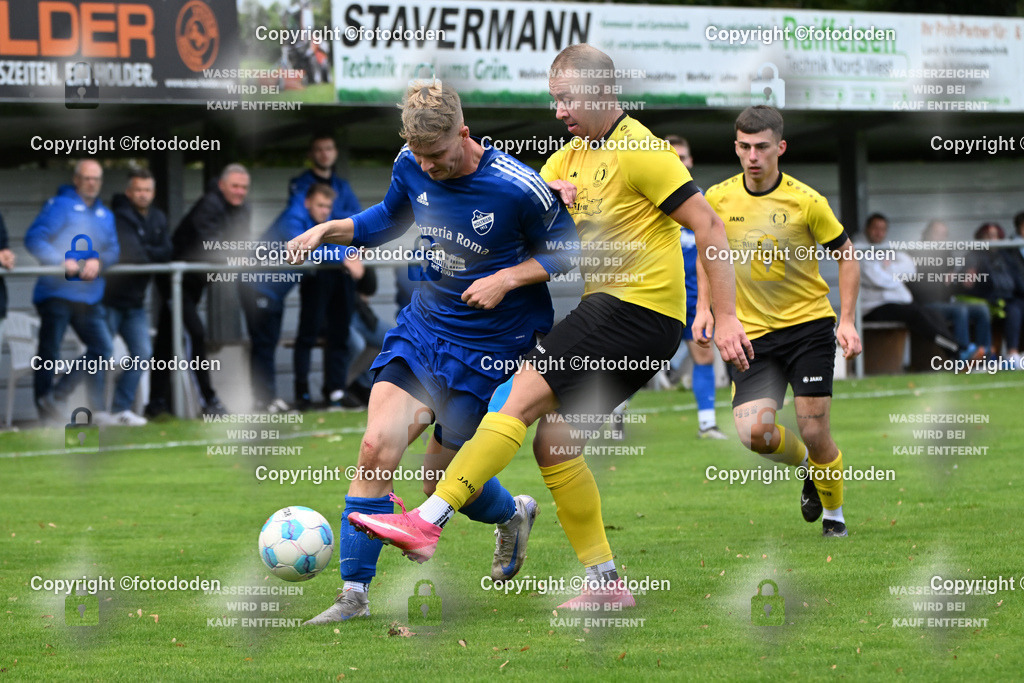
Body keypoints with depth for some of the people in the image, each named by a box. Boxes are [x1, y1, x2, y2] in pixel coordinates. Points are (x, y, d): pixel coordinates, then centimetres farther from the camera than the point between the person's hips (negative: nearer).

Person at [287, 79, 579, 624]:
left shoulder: (517, 188, -21)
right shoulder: (411, 167, -5)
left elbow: (564, 250, -7)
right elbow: (390, 219, 17)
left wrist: (506, 278, -21)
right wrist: (328, 230, 3)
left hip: (487, 345, -4)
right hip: (421, 326, 4)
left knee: (442, 485, 3)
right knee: (376, 447, -14)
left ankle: (512, 516, 39)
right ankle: (354, 594, -5)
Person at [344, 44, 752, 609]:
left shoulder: (639, 152, -10)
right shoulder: (573, 156, 17)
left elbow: (708, 225, -13)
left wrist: (725, 316, -16)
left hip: (639, 307, -9)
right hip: (609, 308, 9)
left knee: (519, 398, -17)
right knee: (554, 444, 6)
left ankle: (427, 522, -22)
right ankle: (605, 583, 9)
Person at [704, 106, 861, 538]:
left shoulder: (806, 201, -10)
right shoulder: (719, 199, -2)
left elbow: (846, 255, 2)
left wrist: (847, 320, -6)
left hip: (809, 325, -2)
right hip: (753, 333, 2)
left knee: (813, 431, -9)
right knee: (753, 430, -16)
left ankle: (834, 513, 20)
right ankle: (807, 467, 18)